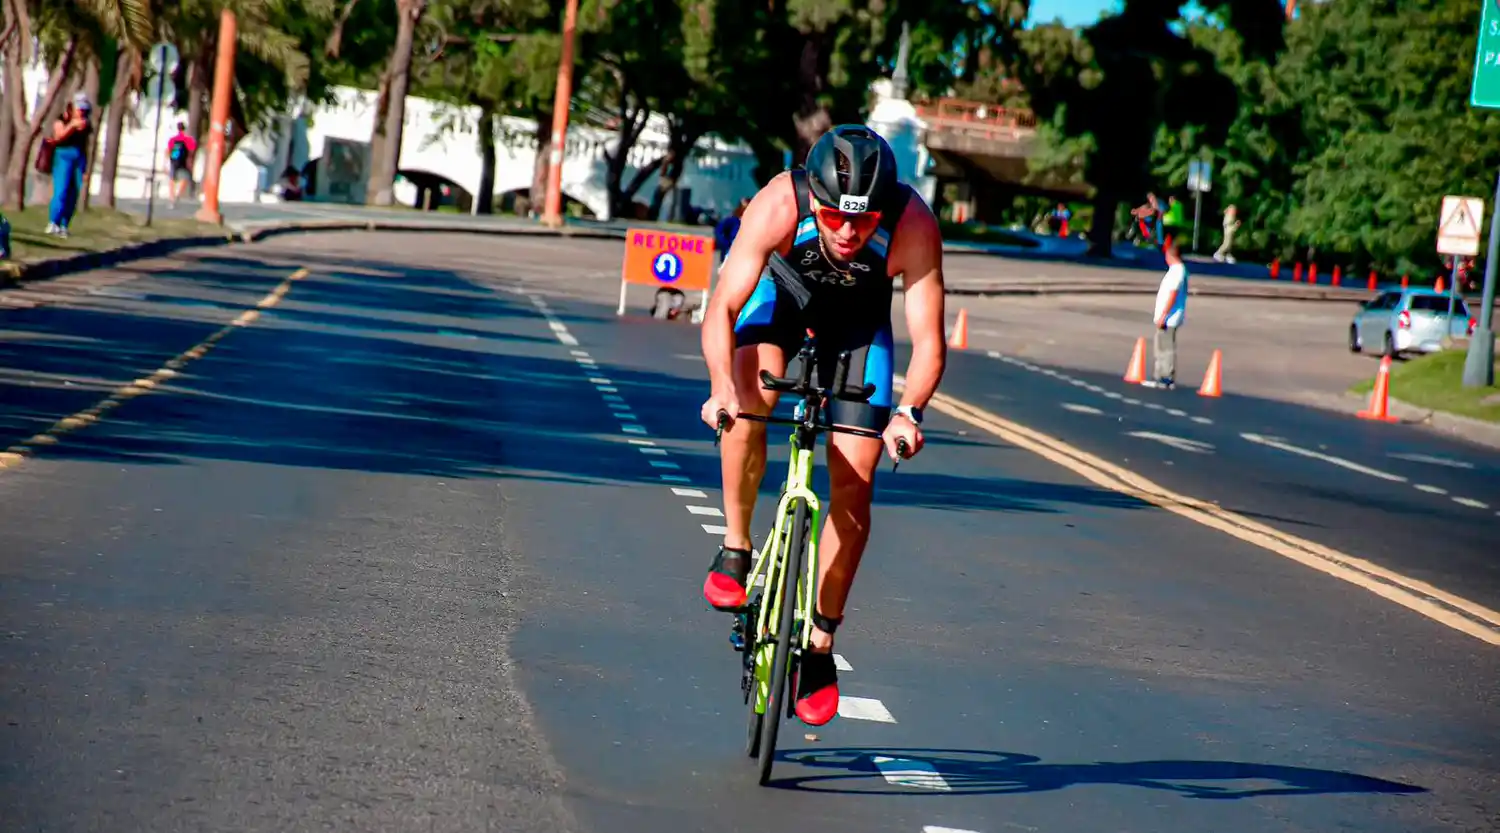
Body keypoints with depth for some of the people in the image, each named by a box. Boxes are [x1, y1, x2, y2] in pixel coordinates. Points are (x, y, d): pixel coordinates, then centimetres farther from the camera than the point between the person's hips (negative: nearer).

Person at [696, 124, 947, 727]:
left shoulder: (915, 228, -36)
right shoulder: (778, 206, -37)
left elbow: (929, 342, -33)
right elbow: (722, 309, -37)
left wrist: (910, 411, -51)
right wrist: (721, 388, -54)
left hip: (859, 313, 1)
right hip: (784, 288, -1)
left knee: (854, 481, -7)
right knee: (752, 395, -33)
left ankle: (820, 644, 7)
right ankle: (735, 548, -13)